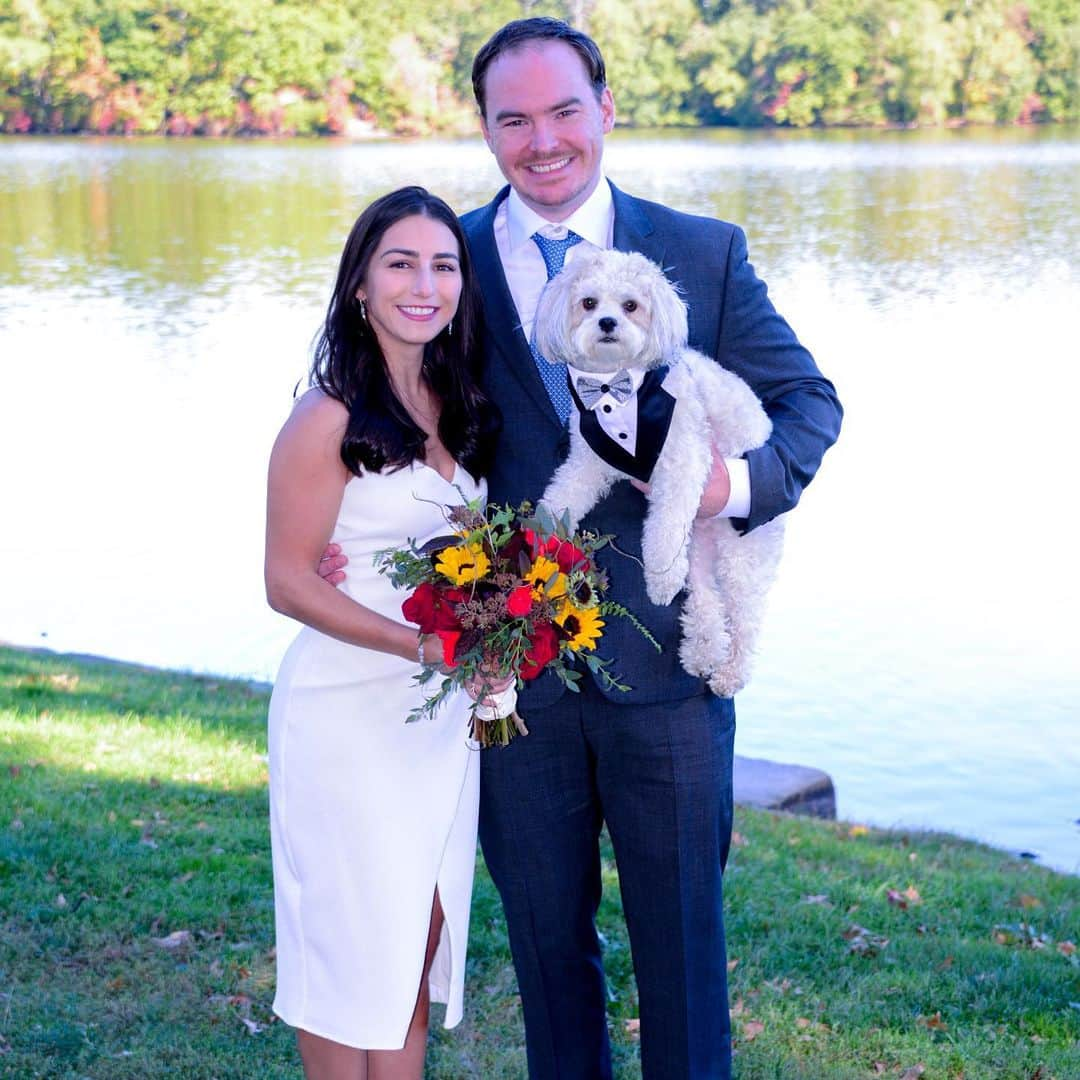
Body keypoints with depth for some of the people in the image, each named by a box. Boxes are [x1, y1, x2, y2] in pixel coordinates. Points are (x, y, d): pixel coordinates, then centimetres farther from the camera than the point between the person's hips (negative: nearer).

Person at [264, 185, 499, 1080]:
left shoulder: (462, 405, 6)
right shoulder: (329, 418, -14)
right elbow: (289, 581, -15)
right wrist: (418, 644, -23)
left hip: (446, 712, 7)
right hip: (350, 712, -6)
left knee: (424, 934, 14)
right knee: (354, 939, 5)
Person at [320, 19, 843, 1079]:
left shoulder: (705, 253, 1)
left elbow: (807, 399, 6)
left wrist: (746, 478, -15)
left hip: (666, 657, -1)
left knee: (682, 923, 11)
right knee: (545, 931, 16)